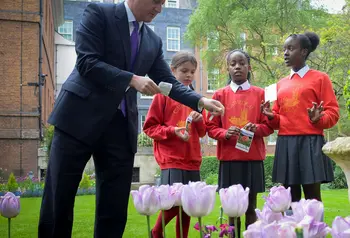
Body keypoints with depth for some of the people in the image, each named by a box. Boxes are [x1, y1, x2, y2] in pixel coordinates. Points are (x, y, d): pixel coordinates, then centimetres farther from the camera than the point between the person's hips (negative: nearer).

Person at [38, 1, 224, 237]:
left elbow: (169, 82, 13)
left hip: (121, 125, 5)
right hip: (81, 115, -5)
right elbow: (87, 62, -13)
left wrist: (201, 101, -2)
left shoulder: (153, 41, 13)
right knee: (58, 199, 0)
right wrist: (132, 79, -19)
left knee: (115, 206, 5)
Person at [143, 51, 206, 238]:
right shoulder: (163, 95, 0)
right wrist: (173, 131, -16)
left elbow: (202, 132, 19)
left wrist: (199, 121, -2)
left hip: (192, 160, 5)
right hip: (171, 159, -5)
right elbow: (149, 127, -2)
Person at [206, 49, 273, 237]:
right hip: (229, 157, 0)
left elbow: (269, 126, 6)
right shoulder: (220, 95, 5)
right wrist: (225, 133, -14)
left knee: (250, 207, 5)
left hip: (253, 157, 0)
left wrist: (256, 129, -15)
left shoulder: (259, 94, 5)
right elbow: (211, 127, 5)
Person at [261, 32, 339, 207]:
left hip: (310, 142, -5)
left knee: (312, 197, -4)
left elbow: (333, 113, -2)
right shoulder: (281, 84, 18)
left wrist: (318, 119, -22)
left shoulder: (320, 78, 3)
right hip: (285, 144, 5)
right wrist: (272, 116, -1)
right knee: (290, 197, 6)